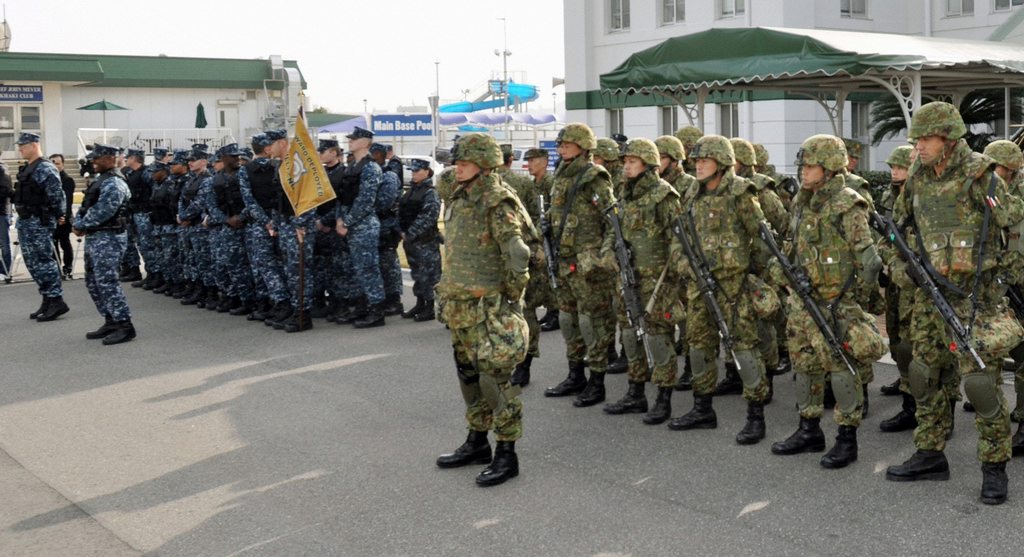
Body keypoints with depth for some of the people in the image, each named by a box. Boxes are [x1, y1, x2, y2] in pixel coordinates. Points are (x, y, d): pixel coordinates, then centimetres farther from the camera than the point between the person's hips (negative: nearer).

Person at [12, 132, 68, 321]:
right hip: (25, 222, 10)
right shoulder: (26, 169, 15)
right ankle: (48, 301, 18)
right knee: (33, 263, 12)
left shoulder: (45, 169, -15)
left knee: (43, 262, -8)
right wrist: (22, 218, 18)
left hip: (39, 222, -10)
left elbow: (57, 195, -20)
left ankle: (56, 301, -3)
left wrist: (59, 216, -11)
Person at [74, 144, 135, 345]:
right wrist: (79, 223, -2)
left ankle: (125, 326, -8)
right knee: (93, 282, 14)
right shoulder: (101, 180, 17)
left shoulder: (113, 183, -16)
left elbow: (101, 212, -23)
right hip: (95, 238, 11)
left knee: (106, 282, -12)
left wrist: (81, 226, -12)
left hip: (108, 238, -11)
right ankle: (111, 321, 21)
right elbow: (86, 206, 16)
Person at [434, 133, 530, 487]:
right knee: (469, 375, 17)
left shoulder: (497, 202, -15)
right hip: (459, 307, 9)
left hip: (487, 308, -9)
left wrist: (511, 298, -14)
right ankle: (477, 443, 30)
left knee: (494, 379, -6)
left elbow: (517, 254, -20)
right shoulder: (459, 199, 13)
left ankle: (506, 455, 3)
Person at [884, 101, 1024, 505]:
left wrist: (985, 190, -25)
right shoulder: (918, 179, 8)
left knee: (980, 379, -9)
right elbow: (902, 225, 22)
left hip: (972, 294, -7)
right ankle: (930, 456, 25)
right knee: (924, 377, 12)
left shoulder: (978, 174, -10)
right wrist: (901, 262, 9)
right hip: (929, 293, 7)